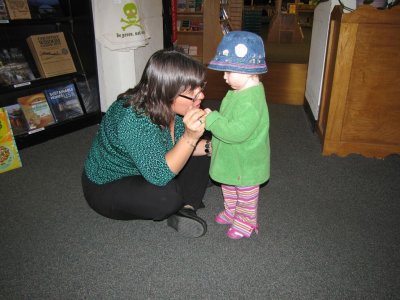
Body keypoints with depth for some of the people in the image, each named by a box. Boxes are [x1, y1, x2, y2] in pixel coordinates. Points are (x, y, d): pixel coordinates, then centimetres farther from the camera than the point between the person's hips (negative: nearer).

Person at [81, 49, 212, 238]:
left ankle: (186, 208, -10)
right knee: (167, 196, -33)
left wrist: (211, 146, -16)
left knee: (200, 157, -2)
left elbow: (181, 149, 1)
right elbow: (160, 175, -35)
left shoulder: (169, 108, -13)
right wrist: (190, 137, -44)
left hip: (145, 172, 8)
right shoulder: (133, 119, -36)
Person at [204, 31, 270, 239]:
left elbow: (237, 132, -38)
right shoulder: (239, 91, -1)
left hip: (246, 162, -10)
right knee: (228, 187, 28)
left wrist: (211, 119, -32)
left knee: (246, 194, 15)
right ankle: (231, 212, 51)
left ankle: (246, 223, 36)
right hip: (231, 158, 10)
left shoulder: (251, 101, -34)